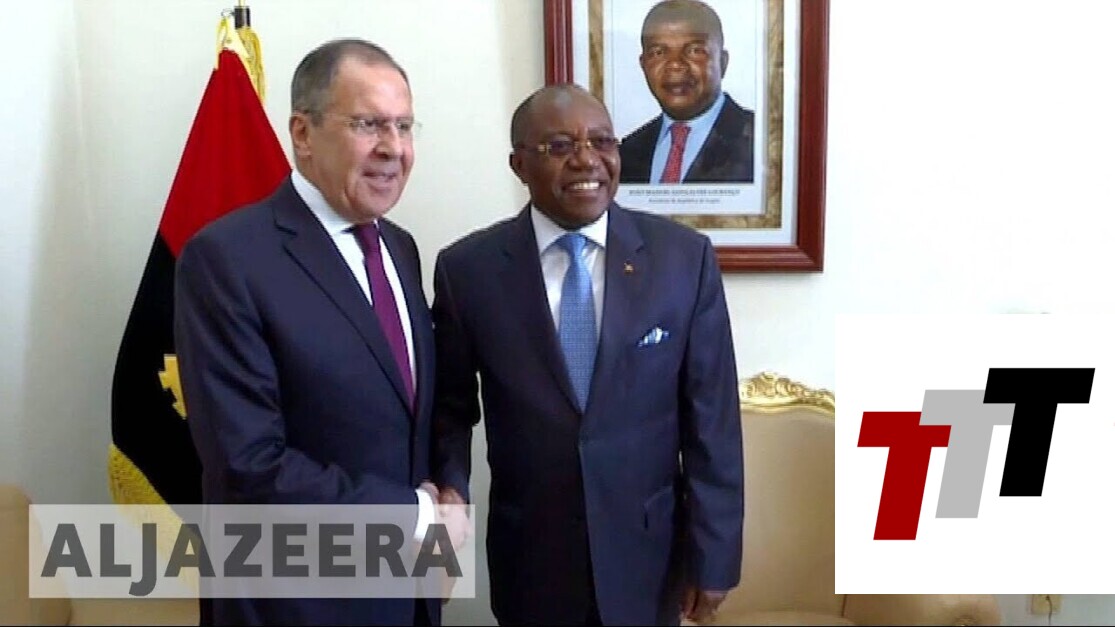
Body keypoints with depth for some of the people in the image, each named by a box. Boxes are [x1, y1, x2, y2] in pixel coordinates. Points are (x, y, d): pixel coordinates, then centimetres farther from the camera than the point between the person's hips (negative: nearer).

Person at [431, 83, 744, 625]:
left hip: (647, 550, 0)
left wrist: (713, 555, -3)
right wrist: (449, 487, -15)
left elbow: (711, 418, -6)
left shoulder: (684, 256, -8)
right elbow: (451, 406, 3)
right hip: (529, 554, 0)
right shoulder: (467, 268, -8)